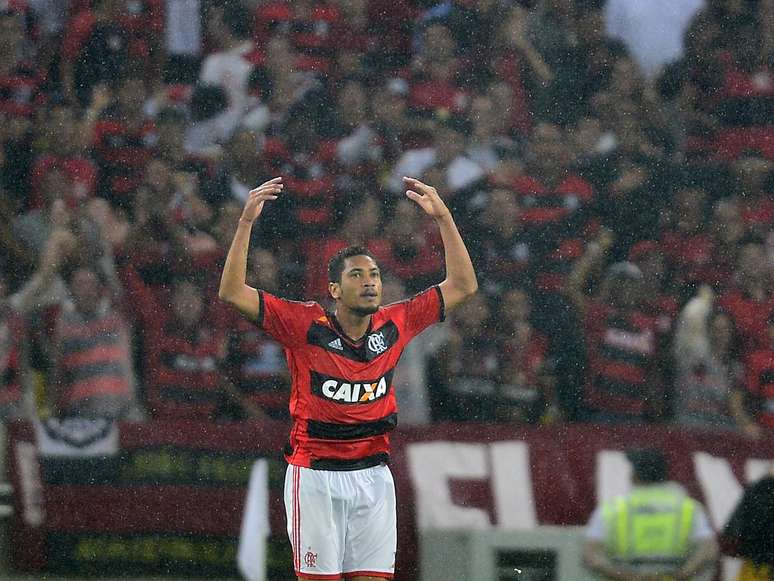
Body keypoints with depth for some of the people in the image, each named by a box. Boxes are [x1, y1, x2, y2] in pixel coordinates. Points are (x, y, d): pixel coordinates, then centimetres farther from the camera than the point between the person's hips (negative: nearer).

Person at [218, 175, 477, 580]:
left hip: (372, 473, 3)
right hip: (315, 473, -3)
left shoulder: (394, 326, 1)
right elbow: (232, 292, -15)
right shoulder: (305, 325, -9)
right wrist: (246, 222, -22)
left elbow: (463, 286, 9)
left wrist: (443, 218, 2)